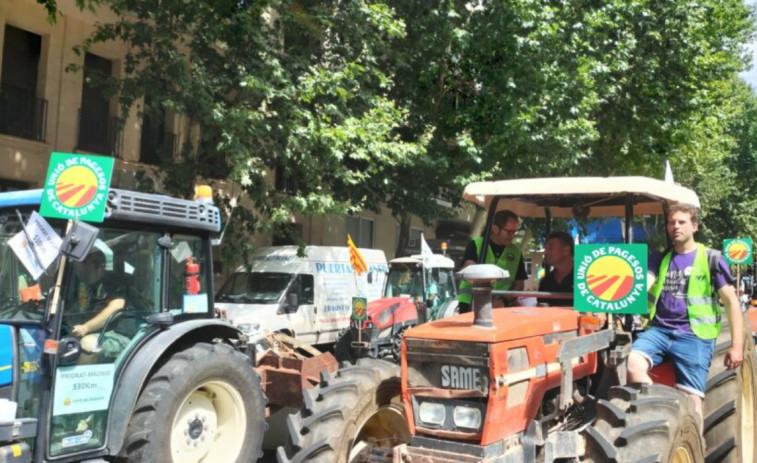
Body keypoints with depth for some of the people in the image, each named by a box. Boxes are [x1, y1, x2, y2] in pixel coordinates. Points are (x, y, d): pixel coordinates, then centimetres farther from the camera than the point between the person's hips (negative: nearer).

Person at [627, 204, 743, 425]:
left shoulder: (711, 259, 6)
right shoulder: (659, 259, 15)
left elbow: (731, 302, 4)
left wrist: (737, 346, -4)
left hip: (694, 335, -3)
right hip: (659, 329, 3)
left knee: (691, 399, -11)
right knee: (631, 364, -25)